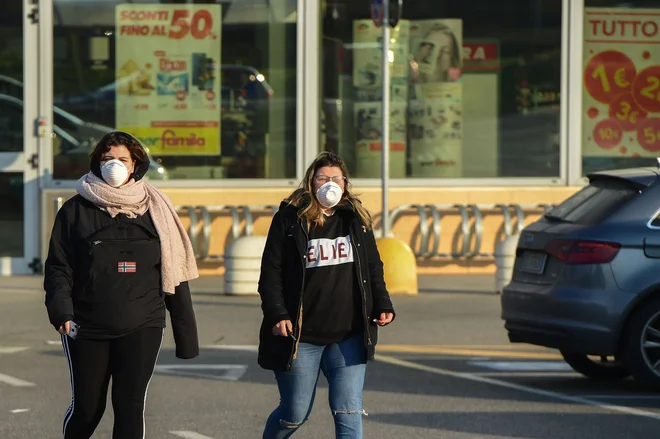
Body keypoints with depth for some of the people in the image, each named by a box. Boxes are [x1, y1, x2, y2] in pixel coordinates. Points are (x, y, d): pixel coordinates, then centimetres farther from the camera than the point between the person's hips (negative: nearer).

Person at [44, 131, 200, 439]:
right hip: (87, 329, 0)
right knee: (86, 407, 5)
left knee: (130, 407, -7)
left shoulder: (154, 211, 5)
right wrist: (61, 310, -16)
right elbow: (59, 267, 2)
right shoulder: (76, 210, 3)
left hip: (141, 330, 0)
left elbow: (174, 272, 6)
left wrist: (185, 332, 3)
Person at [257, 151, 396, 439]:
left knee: (349, 413, -6)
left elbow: (374, 269, 17)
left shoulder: (357, 220, 10)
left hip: (349, 337, 3)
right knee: (295, 414, 7)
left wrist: (382, 305, 2)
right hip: (301, 337, -3)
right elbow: (271, 272, -5)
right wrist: (277, 315, -15)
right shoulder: (289, 220, -2)